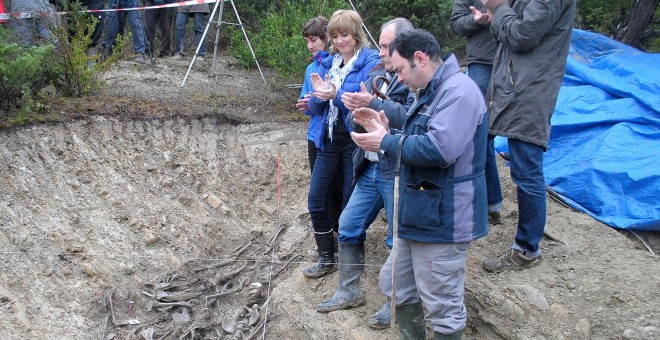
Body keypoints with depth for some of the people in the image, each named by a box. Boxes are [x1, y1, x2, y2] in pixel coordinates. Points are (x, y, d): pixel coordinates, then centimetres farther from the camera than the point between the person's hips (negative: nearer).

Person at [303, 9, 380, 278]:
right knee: (316, 200, 6)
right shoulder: (329, 63, 10)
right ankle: (327, 259, 21)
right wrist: (319, 94, -12)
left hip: (356, 141, -6)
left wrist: (336, 95, -29)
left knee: (351, 204, 3)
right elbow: (316, 108, 10)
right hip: (329, 140, 7)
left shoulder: (370, 62, -9)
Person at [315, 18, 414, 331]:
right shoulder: (378, 74, 11)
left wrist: (373, 104, -29)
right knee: (348, 227, 14)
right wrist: (357, 108, -1)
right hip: (369, 169, 8)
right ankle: (349, 291, 31)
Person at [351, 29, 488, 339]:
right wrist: (385, 130, 6)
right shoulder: (430, 93, 15)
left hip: (443, 218, -11)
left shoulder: (458, 90, -19)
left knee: (442, 306, 2)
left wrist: (386, 143, -18)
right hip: (420, 214, 11)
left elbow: (439, 148, -30)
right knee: (396, 285, 21)